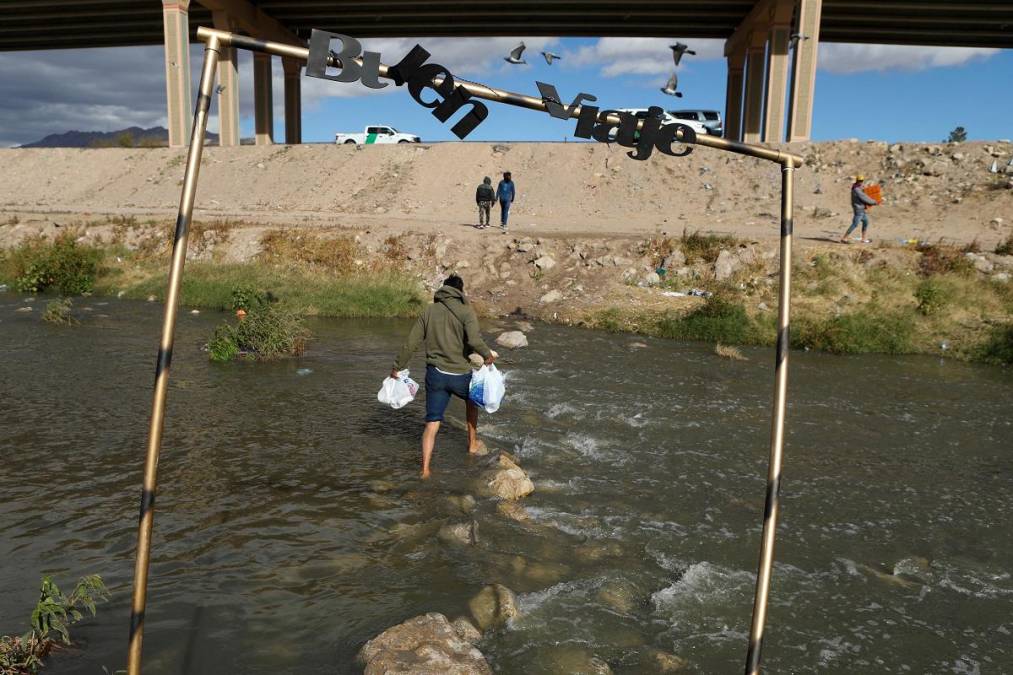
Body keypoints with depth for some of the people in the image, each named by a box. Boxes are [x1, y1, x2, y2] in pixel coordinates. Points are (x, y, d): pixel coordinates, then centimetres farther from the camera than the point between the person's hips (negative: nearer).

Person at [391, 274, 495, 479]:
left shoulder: (429, 311, 5)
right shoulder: (465, 311, -7)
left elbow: (411, 342, 4)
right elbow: (474, 340, -22)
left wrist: (397, 366, 12)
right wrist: (487, 354, -4)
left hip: (435, 374, 2)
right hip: (459, 374, -2)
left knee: (432, 423, 6)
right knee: (472, 400, 30)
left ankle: (425, 470, 2)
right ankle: (473, 444, 41)